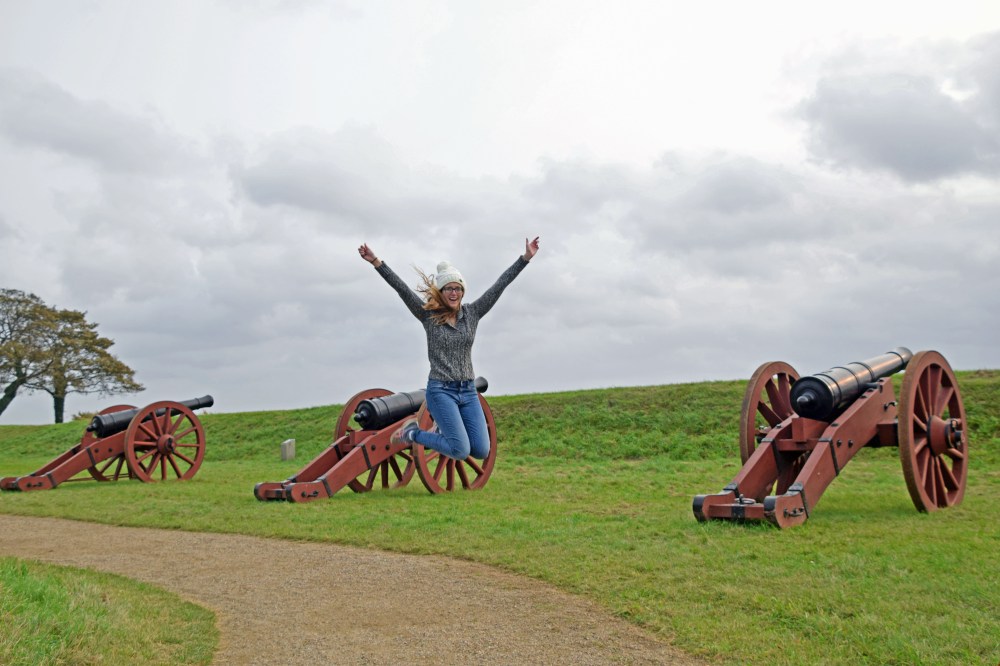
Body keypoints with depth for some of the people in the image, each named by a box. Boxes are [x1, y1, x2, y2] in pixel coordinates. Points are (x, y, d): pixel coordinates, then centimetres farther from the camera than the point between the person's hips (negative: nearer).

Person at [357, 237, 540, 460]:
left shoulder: (473, 313, 5)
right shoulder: (428, 315, -3)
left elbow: (500, 284, 2)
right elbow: (401, 288, -12)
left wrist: (526, 257, -1)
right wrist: (376, 262, -22)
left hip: (468, 391, 4)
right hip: (441, 391, -4)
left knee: (482, 451, -2)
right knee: (461, 451, -14)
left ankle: (446, 426, 26)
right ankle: (412, 432, 11)